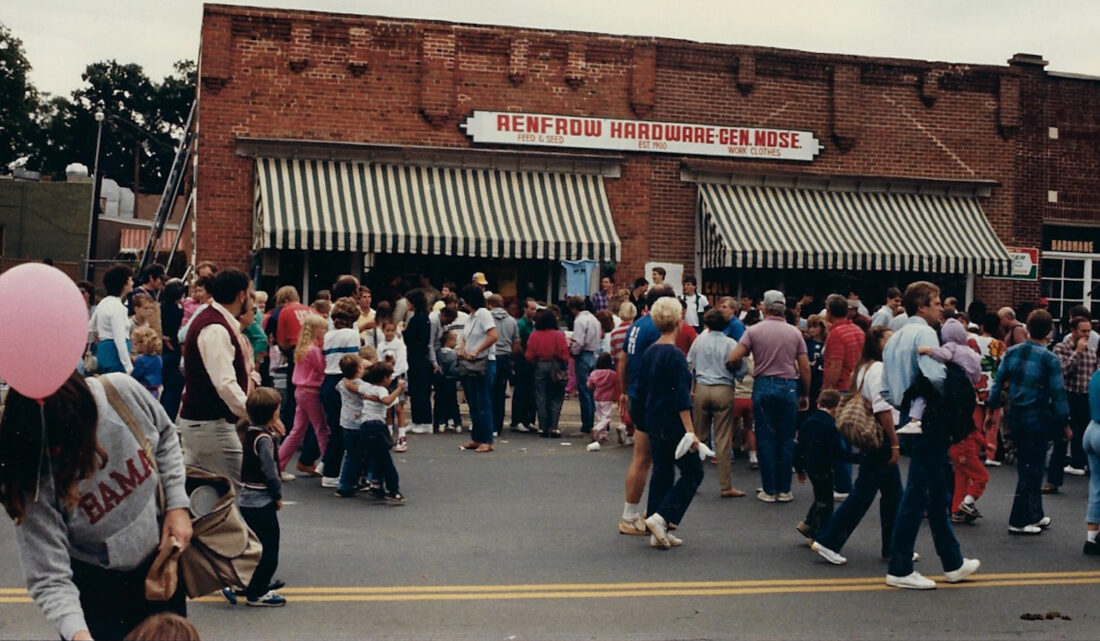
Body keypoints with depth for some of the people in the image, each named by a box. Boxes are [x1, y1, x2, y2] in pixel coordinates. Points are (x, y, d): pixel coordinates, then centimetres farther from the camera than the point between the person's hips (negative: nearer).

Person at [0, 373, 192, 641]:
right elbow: (49, 579, -25)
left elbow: (165, 437, -1)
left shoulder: (122, 391, -24)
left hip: (160, 560, 4)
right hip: (94, 582, -3)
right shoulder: (34, 478, -29)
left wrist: (177, 503, -8)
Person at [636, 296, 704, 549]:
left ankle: (658, 533, 14)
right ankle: (661, 517, -8)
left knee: (661, 473, 13)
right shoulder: (675, 355, -16)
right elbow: (681, 398, -19)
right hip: (673, 424, -8)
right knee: (693, 472, 3)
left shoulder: (649, 352, 7)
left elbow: (641, 390, 14)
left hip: (653, 422, 8)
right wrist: (690, 431, -18)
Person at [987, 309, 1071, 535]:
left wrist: (992, 410, 12)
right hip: (1038, 418, -5)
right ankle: (1019, 521, 5)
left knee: (1026, 467, 17)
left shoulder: (1011, 352, 1)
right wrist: (1065, 424, -3)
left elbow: (998, 382, 4)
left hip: (1015, 415, 6)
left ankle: (1035, 515, 26)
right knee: (1032, 469, 2)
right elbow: (1058, 394, -11)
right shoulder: (1049, 359, -13)